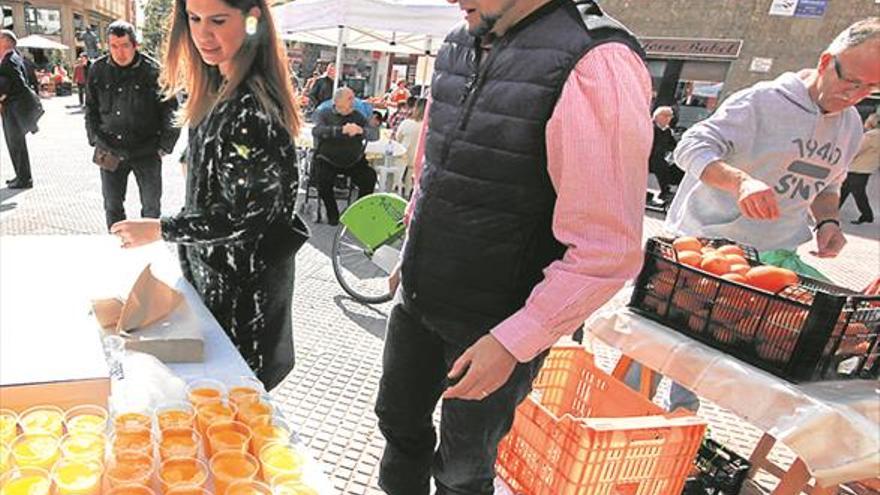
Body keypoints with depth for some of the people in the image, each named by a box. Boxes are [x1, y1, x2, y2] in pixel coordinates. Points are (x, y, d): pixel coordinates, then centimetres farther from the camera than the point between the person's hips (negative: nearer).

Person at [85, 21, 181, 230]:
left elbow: (170, 109, -3)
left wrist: (165, 145, -7)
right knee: (112, 205, 11)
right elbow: (90, 108, 15)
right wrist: (95, 138, 7)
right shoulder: (98, 70, 5)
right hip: (110, 151, 3)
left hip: (146, 151, -3)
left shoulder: (153, 70, -6)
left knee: (151, 205, 7)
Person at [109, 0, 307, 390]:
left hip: (245, 281, -9)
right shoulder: (221, 88, 5)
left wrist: (160, 229, -16)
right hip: (216, 267, 9)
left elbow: (243, 214, -24)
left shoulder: (251, 107, -26)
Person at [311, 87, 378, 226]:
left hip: (354, 161, 2)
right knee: (323, 179, -29)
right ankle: (332, 214, -2)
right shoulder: (323, 114, 4)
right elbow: (317, 131, -18)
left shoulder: (358, 116, 11)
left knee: (370, 177, -21)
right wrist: (342, 130, -32)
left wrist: (361, 131, -28)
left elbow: (375, 134, -4)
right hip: (327, 160, -2)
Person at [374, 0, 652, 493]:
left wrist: (512, 342, -21)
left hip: (495, 325, -6)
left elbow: (608, 250, -24)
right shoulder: (459, 46, 2)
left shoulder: (595, 64, -23)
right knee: (400, 422, 25)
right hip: (418, 299, 7)